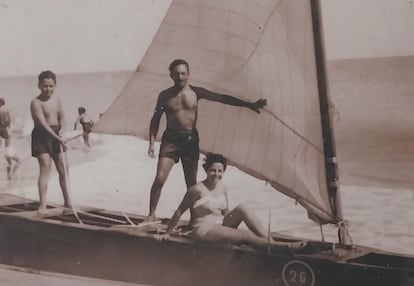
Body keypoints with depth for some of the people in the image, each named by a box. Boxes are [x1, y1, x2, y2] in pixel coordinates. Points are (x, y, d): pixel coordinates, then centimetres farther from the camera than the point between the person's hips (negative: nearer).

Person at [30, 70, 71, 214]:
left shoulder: (57, 99, 7)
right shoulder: (36, 103, -14)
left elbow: (62, 117, 10)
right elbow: (43, 123, -22)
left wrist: (61, 132, -10)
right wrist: (57, 138, -29)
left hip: (56, 136, 6)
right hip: (42, 137, -6)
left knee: (62, 169, 10)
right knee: (45, 168, -13)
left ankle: (67, 201, 24)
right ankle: (42, 205, -12)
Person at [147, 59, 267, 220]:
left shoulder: (196, 92, 3)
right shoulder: (165, 95, 2)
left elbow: (222, 98, 4)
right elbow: (155, 119, 8)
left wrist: (249, 105, 1)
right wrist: (152, 143, 0)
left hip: (190, 138, 1)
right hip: (171, 138, -1)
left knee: (191, 183, 5)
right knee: (159, 178, -11)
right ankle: (151, 214, 2)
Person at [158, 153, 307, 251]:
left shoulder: (222, 188, 6)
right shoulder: (197, 189, -14)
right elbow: (179, 211, -9)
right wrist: (167, 233, -5)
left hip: (220, 226, 7)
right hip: (204, 230, -7)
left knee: (242, 208, -18)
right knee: (245, 235, -24)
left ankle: (270, 241, -21)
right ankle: (285, 246, -23)